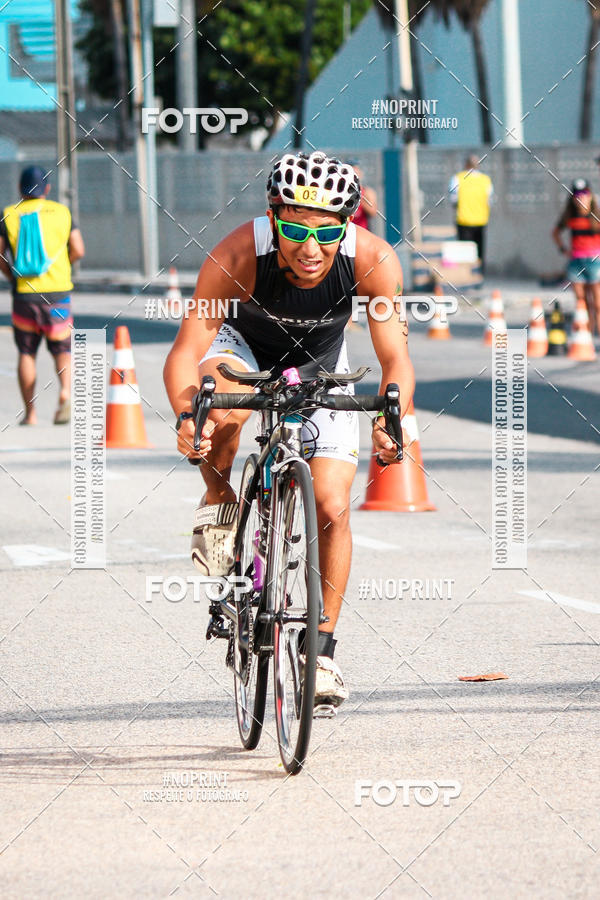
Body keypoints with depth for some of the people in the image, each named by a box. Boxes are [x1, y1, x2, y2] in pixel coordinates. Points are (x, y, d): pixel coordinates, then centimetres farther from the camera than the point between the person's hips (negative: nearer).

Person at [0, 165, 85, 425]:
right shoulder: (61, 212, 3)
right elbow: (78, 250, 1)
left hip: (24, 293, 0)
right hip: (57, 289, 0)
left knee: (26, 352, 11)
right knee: (62, 349, 8)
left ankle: (30, 412, 8)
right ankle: (65, 392, -19)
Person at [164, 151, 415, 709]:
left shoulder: (373, 261, -32)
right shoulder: (237, 256, -37)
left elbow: (395, 357, -31)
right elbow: (187, 349, -37)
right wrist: (186, 416, -56)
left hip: (318, 367, 2)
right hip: (244, 345, -2)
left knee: (332, 509, -8)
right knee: (226, 403, -38)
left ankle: (323, 650, 9)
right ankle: (218, 503, -7)